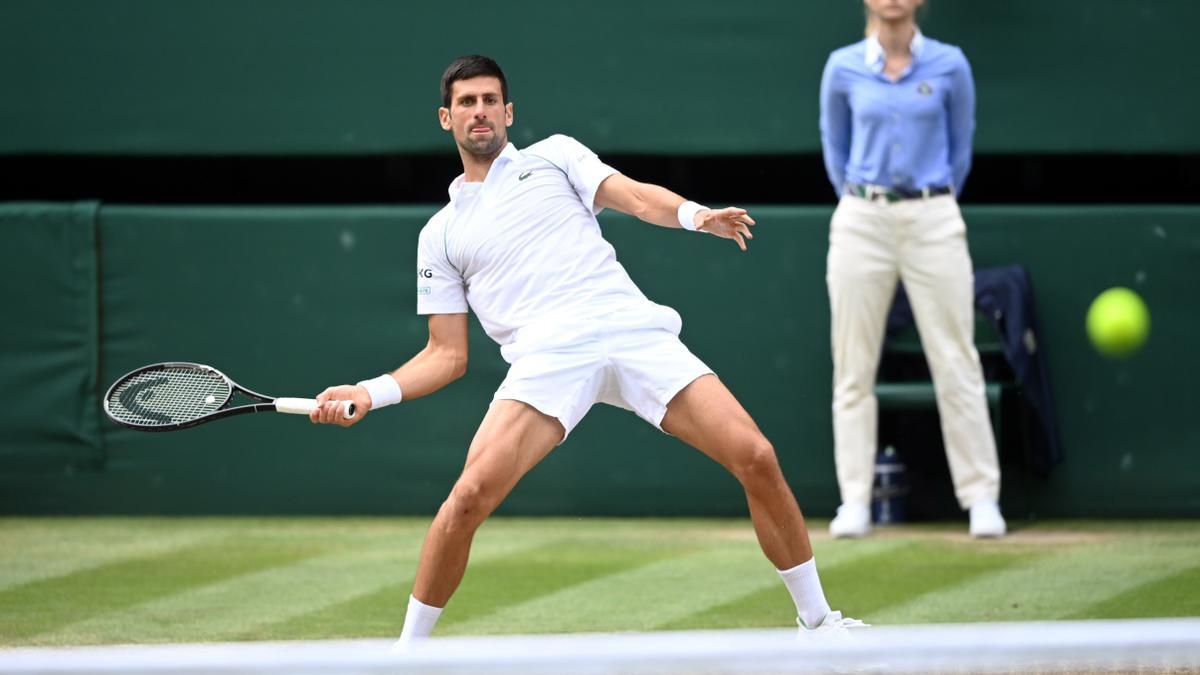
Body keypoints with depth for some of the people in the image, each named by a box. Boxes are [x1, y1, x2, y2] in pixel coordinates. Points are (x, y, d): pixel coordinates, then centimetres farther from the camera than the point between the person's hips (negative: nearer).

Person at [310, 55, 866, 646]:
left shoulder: (553, 155, 22)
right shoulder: (441, 234, 23)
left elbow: (638, 198, 6)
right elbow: (447, 355, 20)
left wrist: (694, 214, -17)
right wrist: (372, 393, 4)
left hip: (633, 328, 0)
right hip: (547, 358, 0)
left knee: (755, 458, -13)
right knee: (471, 494, -23)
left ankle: (817, 620, 3)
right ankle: (407, 652, -6)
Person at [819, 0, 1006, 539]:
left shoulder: (949, 65, 1)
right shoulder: (844, 68, 3)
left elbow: (961, 146, 11)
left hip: (934, 224, -1)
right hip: (860, 225, 1)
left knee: (956, 363, -3)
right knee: (854, 367, 1)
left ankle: (981, 497, 1)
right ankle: (855, 501, 5)